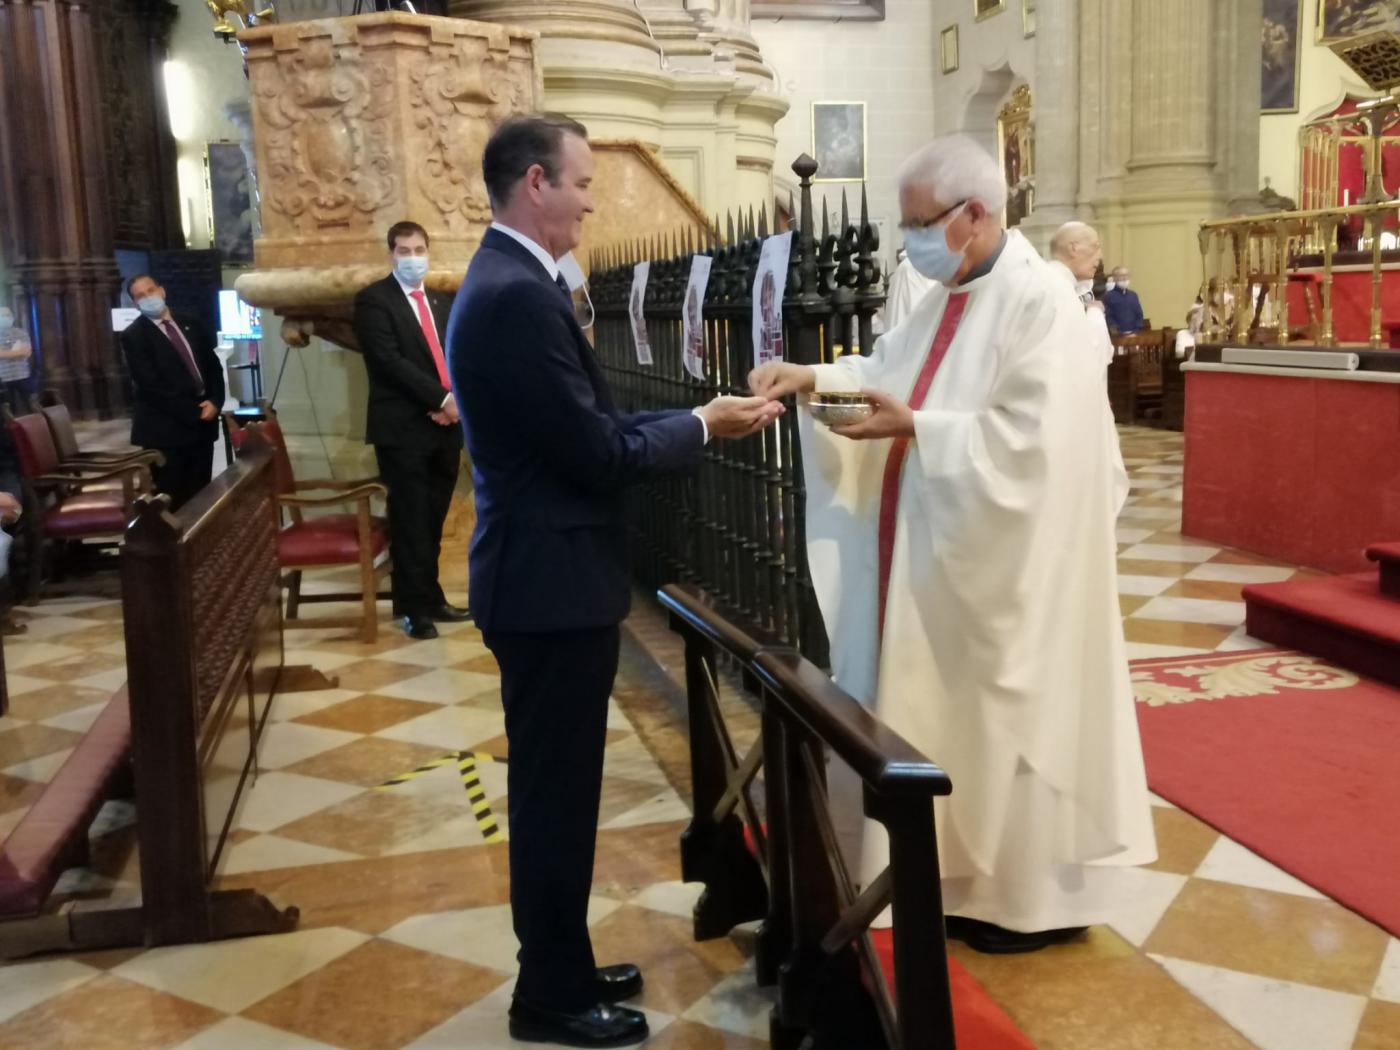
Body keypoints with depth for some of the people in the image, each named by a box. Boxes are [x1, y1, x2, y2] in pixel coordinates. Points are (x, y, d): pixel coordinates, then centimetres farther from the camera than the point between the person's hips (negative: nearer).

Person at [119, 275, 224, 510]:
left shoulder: (191, 326, 13)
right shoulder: (134, 335, -5)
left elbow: (214, 366, 14)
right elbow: (151, 386, -13)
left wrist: (214, 402, -5)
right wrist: (194, 411, -14)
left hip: (203, 425, 5)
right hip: (166, 430, -5)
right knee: (172, 503, -3)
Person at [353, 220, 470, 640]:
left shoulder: (443, 302, 17)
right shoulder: (373, 299, -3)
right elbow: (389, 360, -14)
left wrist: (456, 402, -6)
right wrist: (442, 397, -17)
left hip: (445, 425, 5)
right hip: (403, 428, -5)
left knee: (432, 521, 11)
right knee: (410, 522, 0)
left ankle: (431, 599, 21)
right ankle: (413, 607, 9)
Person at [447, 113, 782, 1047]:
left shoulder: (507, 282, 12)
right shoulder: (519, 296, -21)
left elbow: (585, 431, 13)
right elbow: (597, 455, -22)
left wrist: (698, 418, 7)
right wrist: (704, 427, -7)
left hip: (545, 575, 10)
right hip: (552, 583, -10)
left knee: (556, 788, 19)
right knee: (554, 793, 3)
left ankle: (560, 969, 33)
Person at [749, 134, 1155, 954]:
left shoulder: (1039, 300, -17)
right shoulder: (951, 294, 11)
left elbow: (1028, 435, -24)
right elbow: (890, 369, 14)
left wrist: (916, 429, -24)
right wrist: (815, 378, -2)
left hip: (1004, 563, -9)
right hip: (934, 549, 9)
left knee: (1008, 711, 3)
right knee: (950, 708, 15)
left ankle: (1034, 894, 20)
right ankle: (970, 872, 31)